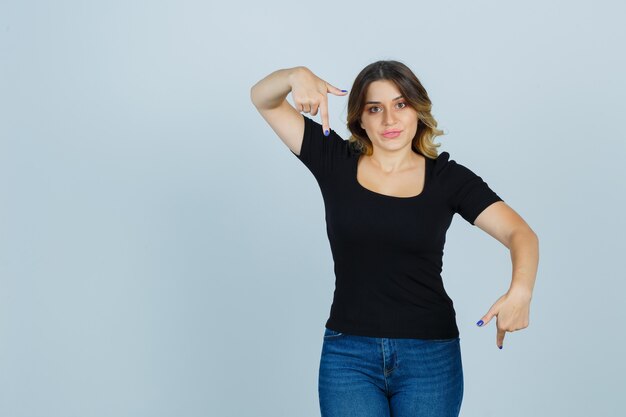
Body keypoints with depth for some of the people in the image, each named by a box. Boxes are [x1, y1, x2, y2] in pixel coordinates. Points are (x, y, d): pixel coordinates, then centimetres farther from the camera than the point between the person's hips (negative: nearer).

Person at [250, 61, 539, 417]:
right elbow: (264, 99, 2)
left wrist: (520, 290, -30)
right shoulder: (336, 162, 3)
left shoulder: (448, 177, 0)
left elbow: (521, 234, -9)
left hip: (432, 356, 0)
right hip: (349, 355, 0)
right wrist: (298, 76, -21)